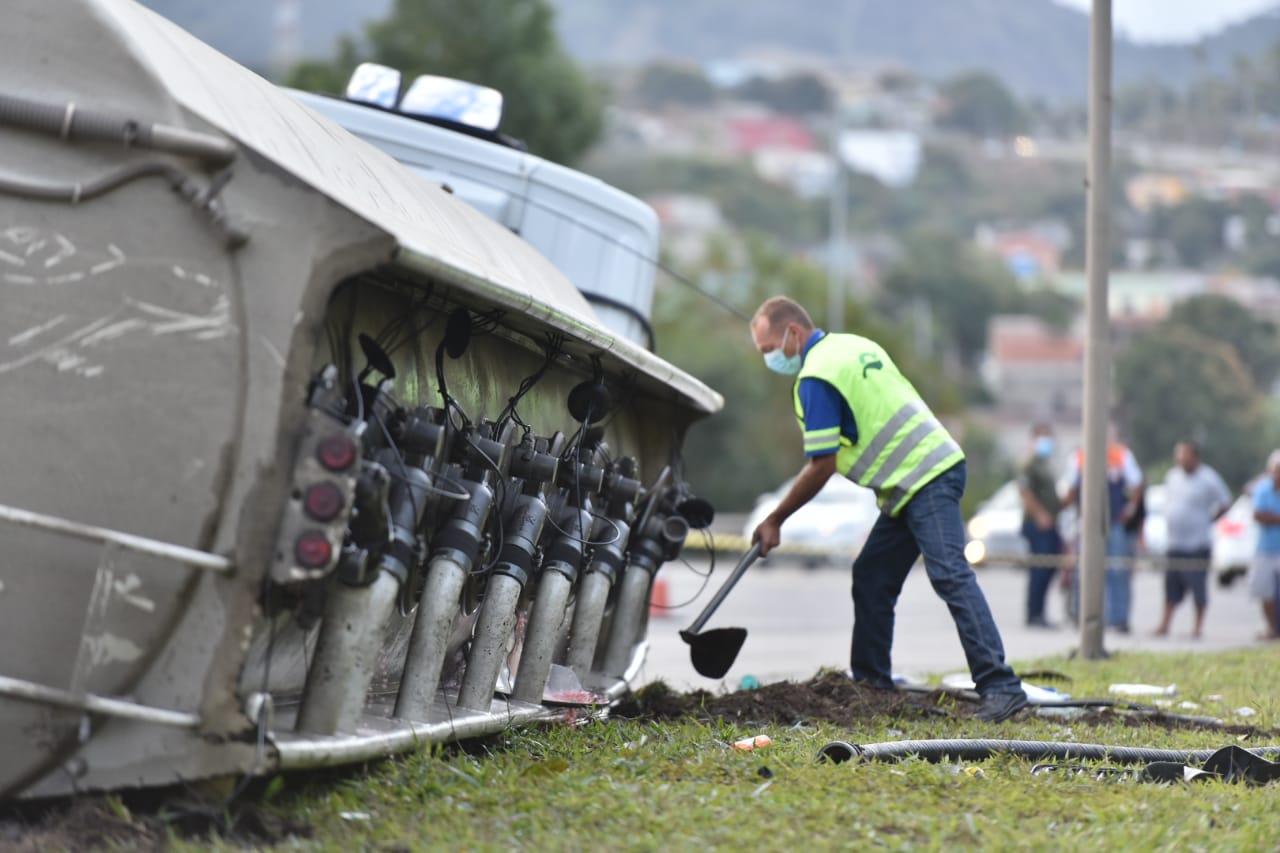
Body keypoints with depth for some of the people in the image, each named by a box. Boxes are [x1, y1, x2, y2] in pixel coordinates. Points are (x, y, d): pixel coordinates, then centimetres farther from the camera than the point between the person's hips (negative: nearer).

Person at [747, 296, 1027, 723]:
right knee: (871, 579, 12)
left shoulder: (816, 377, -12)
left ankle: (1001, 687, -24)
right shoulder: (855, 345, 16)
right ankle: (871, 684, 16)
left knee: (950, 576, -17)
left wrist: (775, 520, -4)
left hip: (925, 480, -10)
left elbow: (822, 466, -13)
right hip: (929, 468, 10)